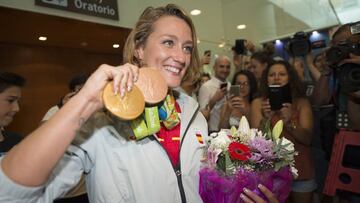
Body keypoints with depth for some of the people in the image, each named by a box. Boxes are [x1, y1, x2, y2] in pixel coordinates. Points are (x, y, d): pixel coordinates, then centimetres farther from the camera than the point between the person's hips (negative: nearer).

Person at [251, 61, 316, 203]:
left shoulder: (302, 102, -4)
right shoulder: (258, 103, -7)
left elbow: (307, 139, -12)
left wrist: (288, 122, -30)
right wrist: (266, 119, -31)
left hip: (300, 171, 1)